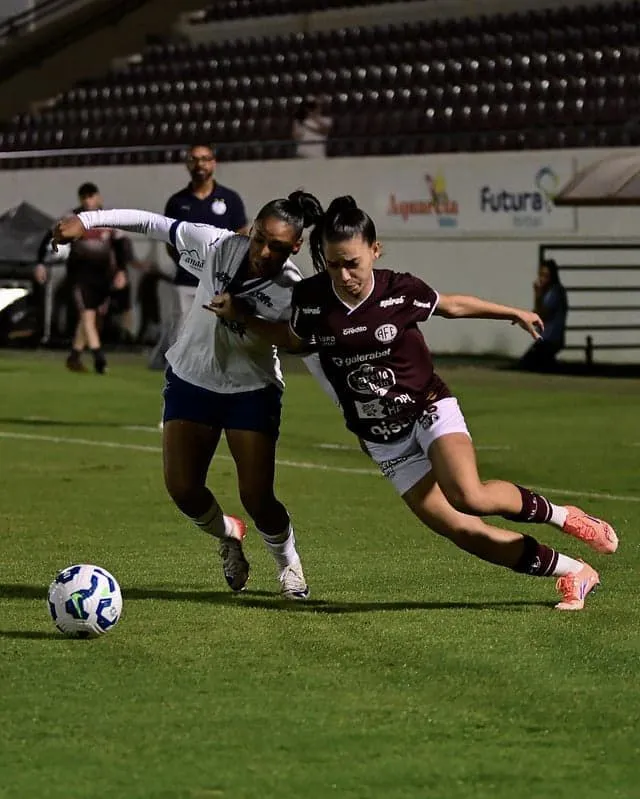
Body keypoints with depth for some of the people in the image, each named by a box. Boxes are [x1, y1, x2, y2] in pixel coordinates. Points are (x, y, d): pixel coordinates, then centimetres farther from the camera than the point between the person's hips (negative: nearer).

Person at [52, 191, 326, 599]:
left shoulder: (293, 295, -24)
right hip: (191, 379, 3)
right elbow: (156, 225, -10)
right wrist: (87, 220, -10)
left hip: (252, 392, -3)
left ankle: (289, 564, 22)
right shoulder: (218, 245, -18)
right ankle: (228, 535, 30)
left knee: (257, 499, -9)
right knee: (182, 488, -4)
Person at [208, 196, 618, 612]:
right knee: (465, 532, -8)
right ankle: (574, 572, 6)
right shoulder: (310, 298, -9)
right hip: (384, 442, 3)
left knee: (468, 497, -32)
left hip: (430, 410, -3)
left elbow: (452, 305, 7)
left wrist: (514, 313, 15)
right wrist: (242, 316, 4)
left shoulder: (400, 290, -14)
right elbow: (293, 339, 14)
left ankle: (558, 514, -5)